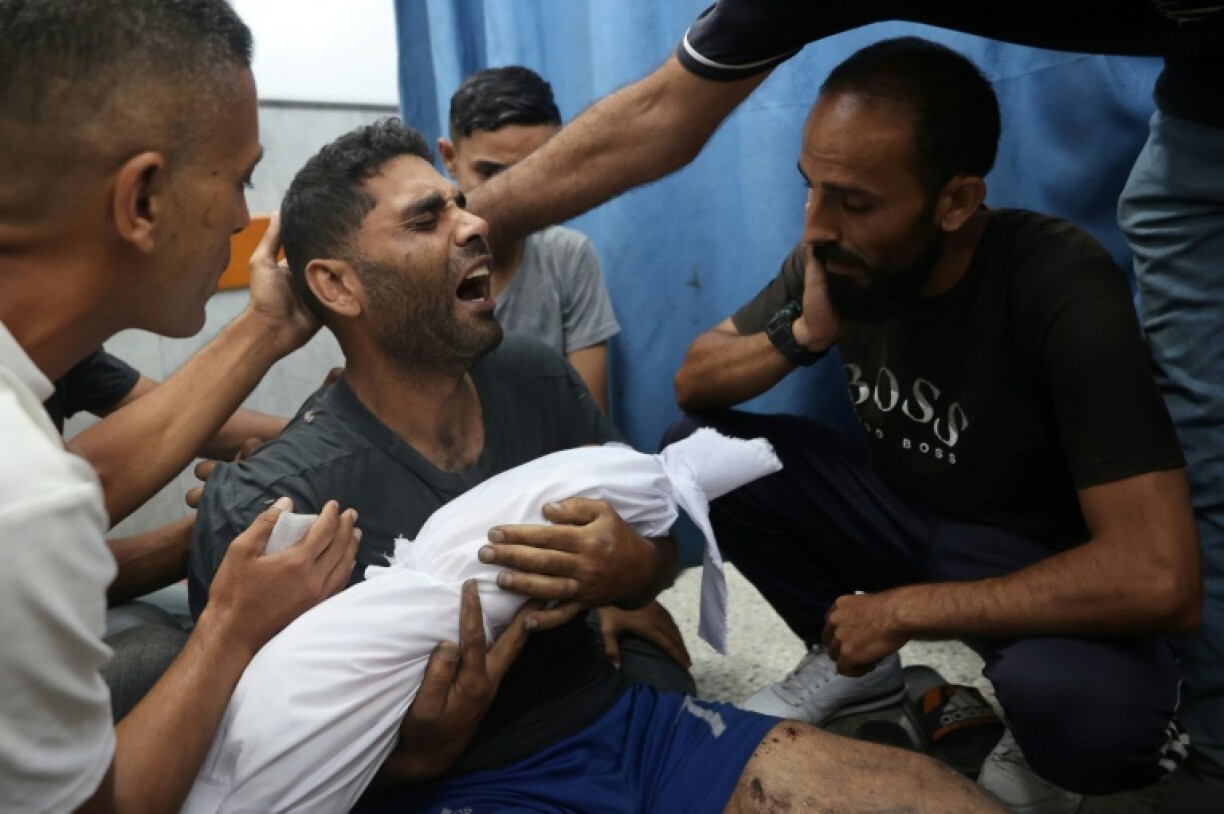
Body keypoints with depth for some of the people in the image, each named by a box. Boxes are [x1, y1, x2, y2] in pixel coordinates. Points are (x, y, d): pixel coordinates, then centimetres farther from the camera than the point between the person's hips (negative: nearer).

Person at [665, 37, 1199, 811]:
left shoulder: (1061, 288, -31)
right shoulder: (836, 256, -16)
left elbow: (1160, 580, -36)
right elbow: (694, 382, -3)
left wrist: (903, 609, -28)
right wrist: (803, 333, -24)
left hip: (1035, 561, -5)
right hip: (902, 508, 6)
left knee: (1101, 710, -38)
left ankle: (1036, 746, 2)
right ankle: (856, 660, 8)